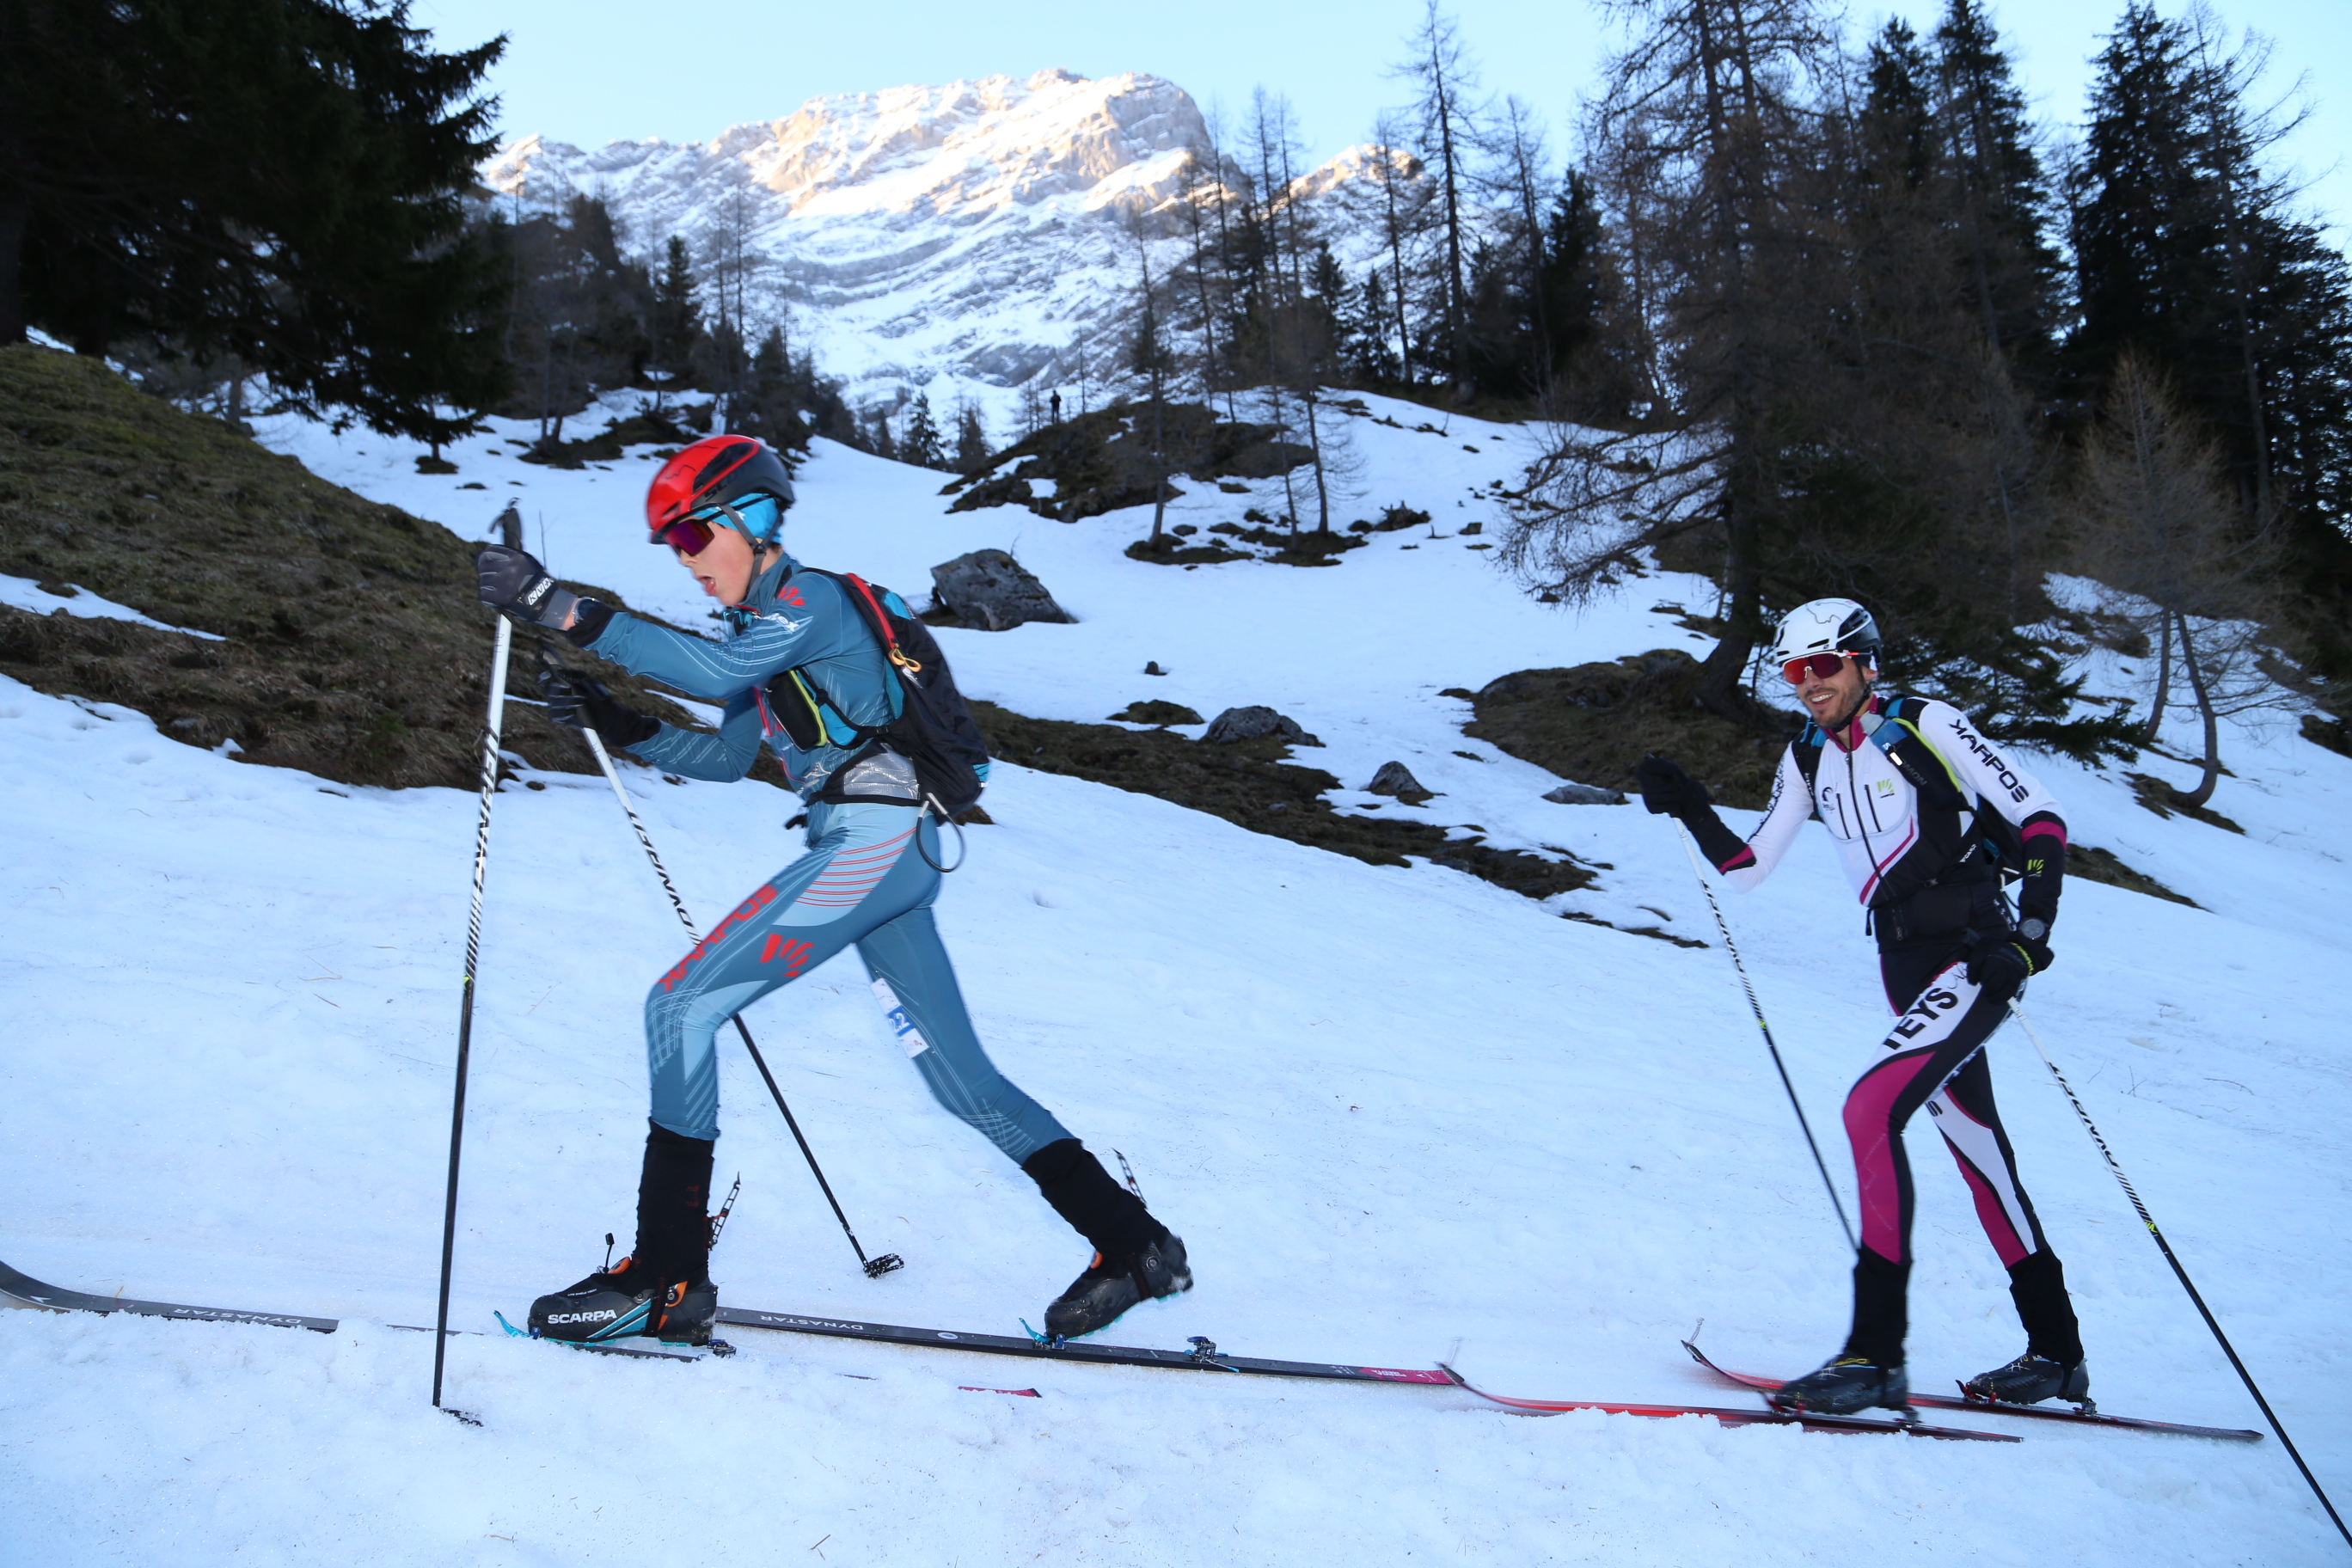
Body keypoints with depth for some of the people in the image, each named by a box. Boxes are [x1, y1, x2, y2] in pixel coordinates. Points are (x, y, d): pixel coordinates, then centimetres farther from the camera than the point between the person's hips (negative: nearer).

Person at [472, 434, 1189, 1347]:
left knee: (680, 1006, -10)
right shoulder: (765, 624, 22)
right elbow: (728, 757, 25)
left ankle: (667, 1279, -7)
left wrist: (563, 610, -30)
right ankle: (1133, 1245, 19)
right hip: (891, 856, 10)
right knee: (962, 1080, 12)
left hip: (870, 841, -10)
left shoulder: (809, 597, -6)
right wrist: (619, 729, 12)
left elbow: (717, 671, -27)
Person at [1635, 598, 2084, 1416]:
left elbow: (2041, 818, -8)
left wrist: (2031, 935, -18)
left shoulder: (1926, 725, -7)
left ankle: (1877, 1352, -18)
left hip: (1973, 955, -7)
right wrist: (1691, 811, -3)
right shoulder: (1808, 758, 11)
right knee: (1976, 1148, 13)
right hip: (1905, 969, 7)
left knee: (1871, 1106, -22)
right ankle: (2055, 1352, 28)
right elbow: (1748, 866, 12)